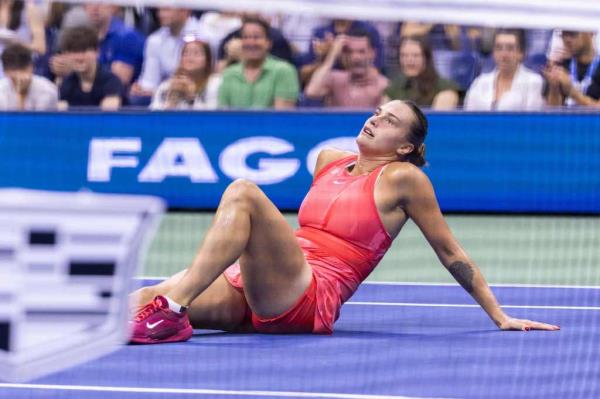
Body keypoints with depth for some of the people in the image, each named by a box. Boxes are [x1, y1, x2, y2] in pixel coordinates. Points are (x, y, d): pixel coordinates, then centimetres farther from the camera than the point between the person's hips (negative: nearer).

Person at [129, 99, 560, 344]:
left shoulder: (403, 178, 3)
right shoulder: (329, 160, 21)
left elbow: (451, 253, 7)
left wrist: (500, 316, 6)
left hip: (308, 299, -7)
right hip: (253, 293, 7)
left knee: (243, 192, -30)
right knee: (147, 300, -18)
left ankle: (171, 312, -43)